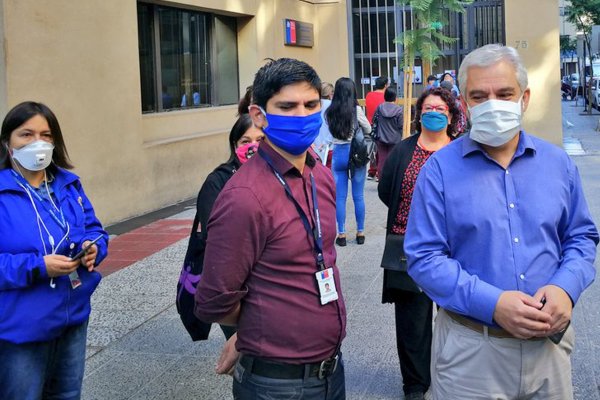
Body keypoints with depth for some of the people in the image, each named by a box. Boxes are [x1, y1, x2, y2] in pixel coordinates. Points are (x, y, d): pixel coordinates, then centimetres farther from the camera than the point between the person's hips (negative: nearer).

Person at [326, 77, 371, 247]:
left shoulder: (330, 112, -2)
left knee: (340, 197, 7)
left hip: (338, 154, 2)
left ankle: (341, 234, 9)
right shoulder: (356, 110, -10)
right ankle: (360, 232, 15)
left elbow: (331, 130, 8)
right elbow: (368, 130, 1)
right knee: (358, 196, 8)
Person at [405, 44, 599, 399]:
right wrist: (492, 303, -21)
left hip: (550, 341, 3)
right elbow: (424, 257, -10)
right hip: (470, 349, -3)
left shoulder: (558, 163, 5)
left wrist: (566, 287, -10)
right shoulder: (441, 169, -6)